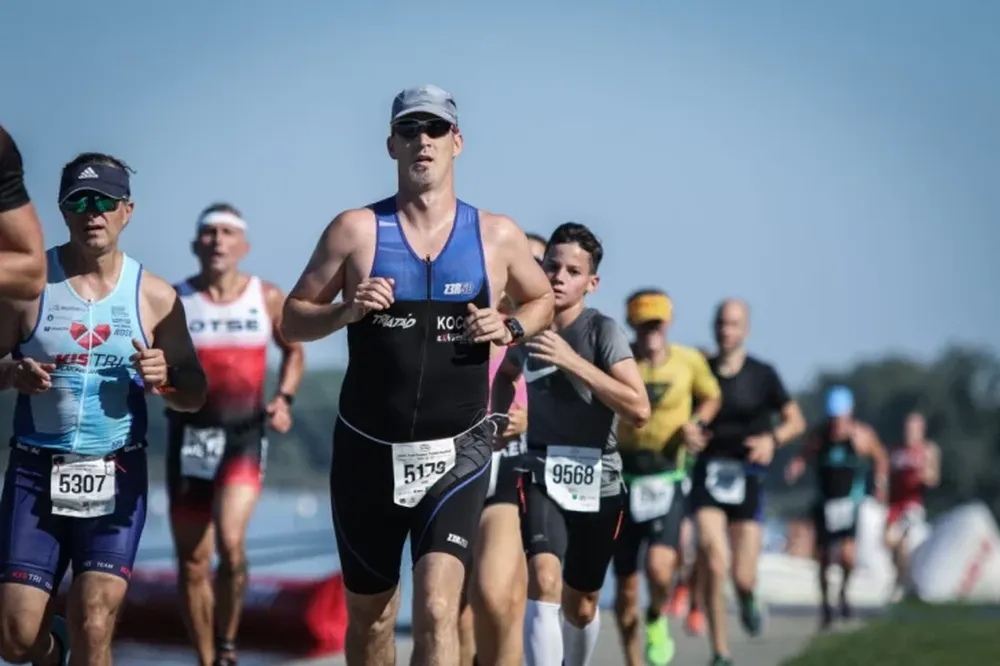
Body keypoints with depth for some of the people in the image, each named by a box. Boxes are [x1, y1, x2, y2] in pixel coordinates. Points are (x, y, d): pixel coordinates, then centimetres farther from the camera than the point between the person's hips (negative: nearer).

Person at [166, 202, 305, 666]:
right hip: (189, 435, 1)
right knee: (193, 562, 5)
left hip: (245, 435, -1)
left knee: (231, 542, -23)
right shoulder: (173, 300, 0)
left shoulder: (268, 298, 2)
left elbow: (293, 350, 19)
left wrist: (284, 397, 4)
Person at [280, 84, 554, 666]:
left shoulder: (497, 236, 1)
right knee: (370, 615, 14)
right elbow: (292, 320, 3)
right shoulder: (357, 229, -1)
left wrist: (510, 328, -3)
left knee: (437, 610, -18)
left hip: (457, 450, -1)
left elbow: (543, 300, 19)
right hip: (368, 450, 1)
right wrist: (346, 311, -16)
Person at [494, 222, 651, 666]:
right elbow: (507, 373, 29)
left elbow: (639, 411, -25)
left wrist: (573, 361, -28)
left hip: (598, 484, -1)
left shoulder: (603, 331, -11)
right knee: (544, 583, -24)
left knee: (581, 608, 14)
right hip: (541, 478, 1)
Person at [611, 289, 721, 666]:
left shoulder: (689, 361, 0)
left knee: (659, 568, -22)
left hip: (668, 478, -1)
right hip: (624, 478, 1)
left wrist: (696, 424, -1)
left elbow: (712, 398, 18)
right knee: (626, 585, 5)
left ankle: (656, 620, 12)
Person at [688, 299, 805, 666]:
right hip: (707, 474, 0)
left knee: (742, 577, -5)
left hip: (747, 480, 0)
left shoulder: (762, 374, 1)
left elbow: (796, 420, 7)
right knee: (713, 568, -14)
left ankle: (747, 598, 34)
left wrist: (772, 439, -13)